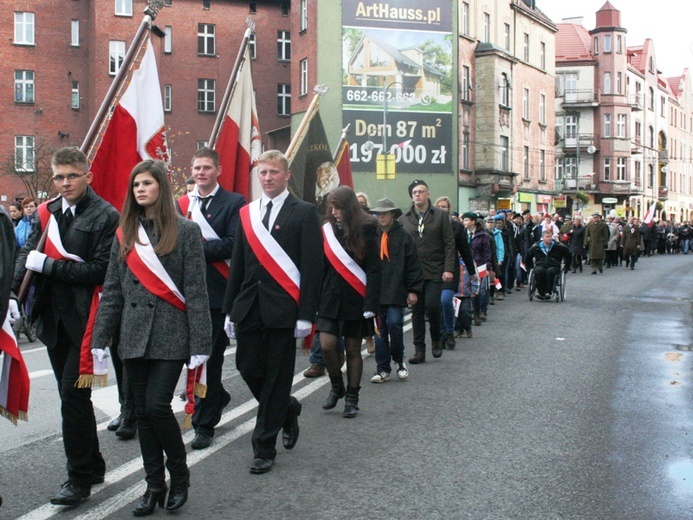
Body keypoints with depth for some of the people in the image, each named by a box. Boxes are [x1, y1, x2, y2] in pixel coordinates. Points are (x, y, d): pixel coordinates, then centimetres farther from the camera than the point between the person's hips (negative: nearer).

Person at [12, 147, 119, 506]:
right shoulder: (47, 213, 9)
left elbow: (99, 271, -17)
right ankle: (92, 465, 30)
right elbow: (26, 255, 7)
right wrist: (14, 294, -9)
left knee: (73, 396, -6)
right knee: (73, 398, 15)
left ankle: (79, 478, 8)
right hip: (53, 319, 7)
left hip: (84, 320, -7)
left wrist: (47, 265, -16)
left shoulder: (106, 217, -11)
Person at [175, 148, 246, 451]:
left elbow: (234, 245, -15)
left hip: (216, 293, -5)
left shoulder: (234, 203, -3)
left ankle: (204, 424, 11)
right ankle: (218, 397, 40)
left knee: (209, 357, 0)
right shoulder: (180, 205, 14)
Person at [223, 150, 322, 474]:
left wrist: (306, 315, -13)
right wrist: (229, 310, 10)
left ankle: (264, 448, 13)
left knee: (277, 377, 1)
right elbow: (237, 265, 14)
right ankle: (287, 409, 33)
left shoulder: (304, 213, -2)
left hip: (282, 308, -5)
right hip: (249, 306, 5)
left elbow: (312, 266, -7)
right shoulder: (247, 214, 13)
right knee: (248, 368, 5)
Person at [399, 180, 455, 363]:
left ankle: (436, 340, 15)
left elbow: (449, 243, 0)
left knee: (432, 305, -12)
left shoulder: (440, 215, 3)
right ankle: (419, 350, 12)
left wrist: (448, 268, -9)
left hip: (435, 271, -2)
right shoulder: (404, 219, 8)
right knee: (417, 310, 5)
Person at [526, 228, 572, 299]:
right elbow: (528, 255, 25)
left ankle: (548, 292, -35)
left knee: (550, 271, -39)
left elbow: (569, 255, 15)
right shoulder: (536, 247, 9)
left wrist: (566, 267, 14)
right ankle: (540, 292, -32)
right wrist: (531, 266, 18)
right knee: (538, 271, -36)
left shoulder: (559, 246, 6)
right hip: (540, 265, 1)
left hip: (554, 266, -1)